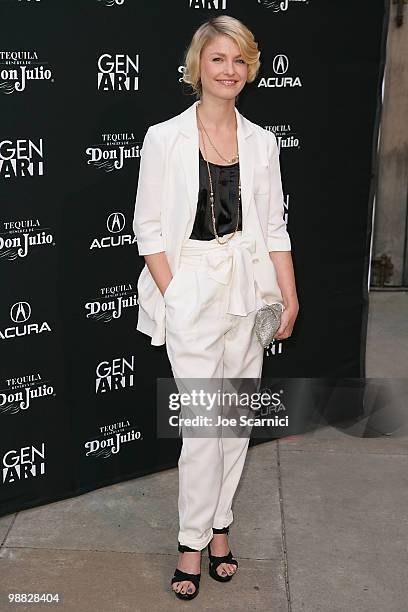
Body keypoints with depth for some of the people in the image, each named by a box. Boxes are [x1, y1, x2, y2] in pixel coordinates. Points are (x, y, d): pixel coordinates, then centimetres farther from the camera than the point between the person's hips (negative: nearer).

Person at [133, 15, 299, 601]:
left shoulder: (261, 142, 7)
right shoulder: (165, 138, -4)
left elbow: (274, 228, 8)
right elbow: (149, 228, -4)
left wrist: (290, 296, 2)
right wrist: (173, 296, -11)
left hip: (248, 289, 4)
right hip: (191, 289, -4)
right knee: (204, 421, -4)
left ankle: (219, 523, 28)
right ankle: (194, 540, 15)